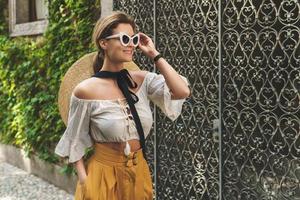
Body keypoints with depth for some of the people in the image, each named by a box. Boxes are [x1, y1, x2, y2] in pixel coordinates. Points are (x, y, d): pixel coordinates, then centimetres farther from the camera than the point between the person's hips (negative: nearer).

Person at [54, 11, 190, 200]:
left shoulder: (142, 79, -3)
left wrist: (154, 55, -12)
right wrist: (85, 182, -11)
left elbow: (182, 92, -17)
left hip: (140, 172, 4)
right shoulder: (86, 90, -13)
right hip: (103, 175, -4)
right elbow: (75, 143, -5)